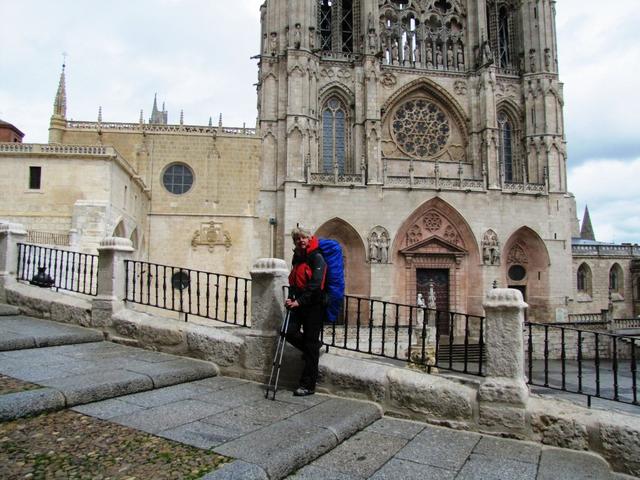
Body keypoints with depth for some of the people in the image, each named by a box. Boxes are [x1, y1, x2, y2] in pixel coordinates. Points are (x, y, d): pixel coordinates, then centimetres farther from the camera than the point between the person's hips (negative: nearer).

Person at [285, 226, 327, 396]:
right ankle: (314, 346, 26)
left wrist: (299, 301, -21)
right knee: (290, 332, -6)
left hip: (314, 305, -7)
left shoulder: (317, 257, -10)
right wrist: (291, 298, 2)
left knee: (311, 344, -2)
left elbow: (315, 284, -19)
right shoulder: (297, 257, 13)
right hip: (299, 304, 7)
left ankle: (308, 385, 7)